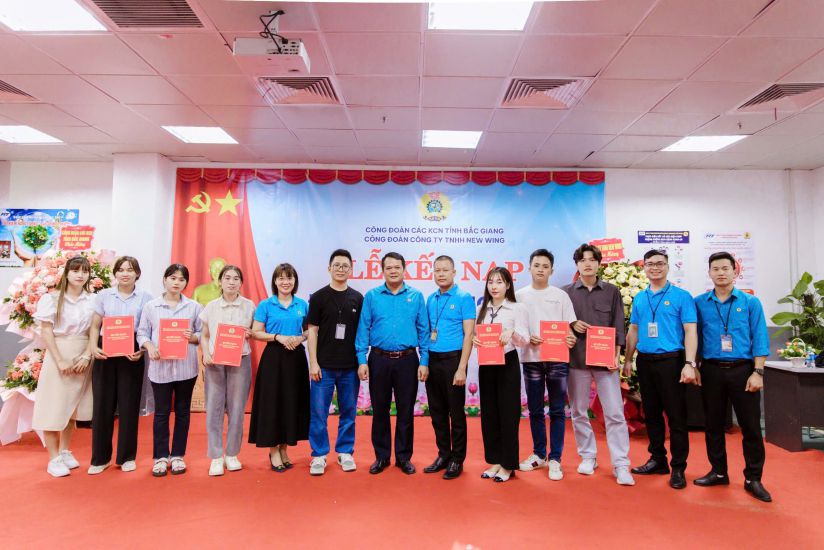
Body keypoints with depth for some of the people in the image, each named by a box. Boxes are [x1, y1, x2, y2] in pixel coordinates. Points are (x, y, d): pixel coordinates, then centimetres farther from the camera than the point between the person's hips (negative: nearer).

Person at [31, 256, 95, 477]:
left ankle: (65, 451, 26)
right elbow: (46, 331, -7)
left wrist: (87, 355, -9)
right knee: (54, 406, 0)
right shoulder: (53, 299, -4)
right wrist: (60, 361, -12)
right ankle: (53, 459, 10)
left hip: (82, 358, 3)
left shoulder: (92, 300, 2)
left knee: (72, 406, 12)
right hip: (58, 356, -3)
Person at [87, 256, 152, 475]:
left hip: (132, 355, -1)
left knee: (129, 405, 5)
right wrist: (93, 347, -8)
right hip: (105, 353, 1)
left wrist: (142, 350, -14)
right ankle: (100, 457, 19)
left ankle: (127, 456, 18)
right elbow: (95, 326, 8)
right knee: (102, 405, 5)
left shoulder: (145, 298, 3)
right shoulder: (103, 295, 7)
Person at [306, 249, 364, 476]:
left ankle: (345, 453, 25)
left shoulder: (358, 298, 5)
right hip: (324, 366, -2)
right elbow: (312, 331, -2)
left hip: (350, 367, 2)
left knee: (348, 412, 11)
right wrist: (313, 363, -8)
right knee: (319, 413, 3)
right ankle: (319, 455, 17)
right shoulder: (318, 297, 0)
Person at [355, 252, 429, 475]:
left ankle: (404, 457, 23)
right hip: (379, 360, 0)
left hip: (407, 360, 0)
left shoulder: (416, 296, 3)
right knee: (379, 410, 10)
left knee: (406, 411, 8)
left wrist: (424, 362, -3)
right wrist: (362, 361, -5)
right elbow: (363, 329, 2)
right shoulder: (372, 296, 3)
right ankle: (381, 456, 25)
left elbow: (423, 330, 3)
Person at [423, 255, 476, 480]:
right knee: (437, 412, 13)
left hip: (452, 359, -5)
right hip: (432, 360, 6)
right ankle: (443, 455, 27)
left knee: (456, 412, 4)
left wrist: (461, 368, -16)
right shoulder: (430, 299, 11)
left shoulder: (464, 298, -6)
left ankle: (457, 459, 18)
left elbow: (468, 334, -10)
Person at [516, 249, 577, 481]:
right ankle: (539, 454, 24)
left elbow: (571, 326, 3)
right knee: (535, 410, 10)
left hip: (557, 358, 0)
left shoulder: (561, 295, 5)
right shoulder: (520, 295, 5)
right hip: (531, 359, 1)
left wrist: (570, 338, -18)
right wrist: (527, 338, -14)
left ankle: (555, 458, 13)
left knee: (557, 411, 4)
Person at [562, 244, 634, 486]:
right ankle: (587, 457, 23)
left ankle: (621, 465, 6)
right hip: (576, 359, 1)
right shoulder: (566, 292, 5)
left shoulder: (611, 291, 6)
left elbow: (618, 327, 5)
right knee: (579, 412, 9)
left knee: (615, 413, -2)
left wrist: (616, 356, -4)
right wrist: (571, 325, -11)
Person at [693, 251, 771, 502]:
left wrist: (758, 372, -8)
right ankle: (718, 472, 25)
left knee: (751, 426, 3)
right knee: (713, 425, 10)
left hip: (742, 370, -1)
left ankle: (753, 479, 18)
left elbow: (760, 339, -1)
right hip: (711, 371, 1)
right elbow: (694, 337, 7)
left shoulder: (750, 302, 2)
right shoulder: (699, 303, 4)